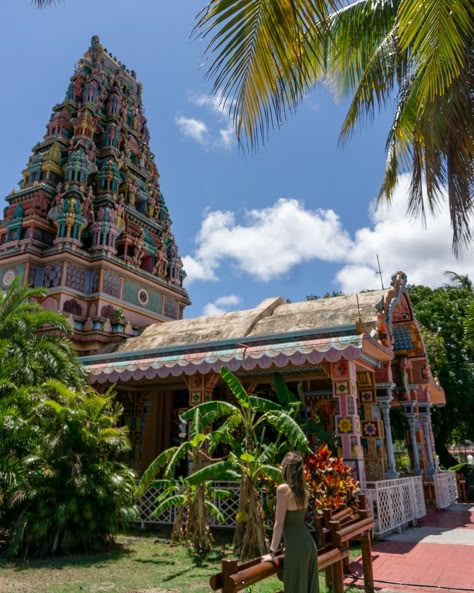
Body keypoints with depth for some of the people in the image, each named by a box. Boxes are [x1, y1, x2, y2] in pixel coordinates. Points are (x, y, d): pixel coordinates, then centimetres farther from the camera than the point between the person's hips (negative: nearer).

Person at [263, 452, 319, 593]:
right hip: (309, 543, 7)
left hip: (297, 547, -7)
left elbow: (279, 523, -11)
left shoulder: (283, 488, -12)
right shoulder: (303, 490, 9)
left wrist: (272, 552, -5)